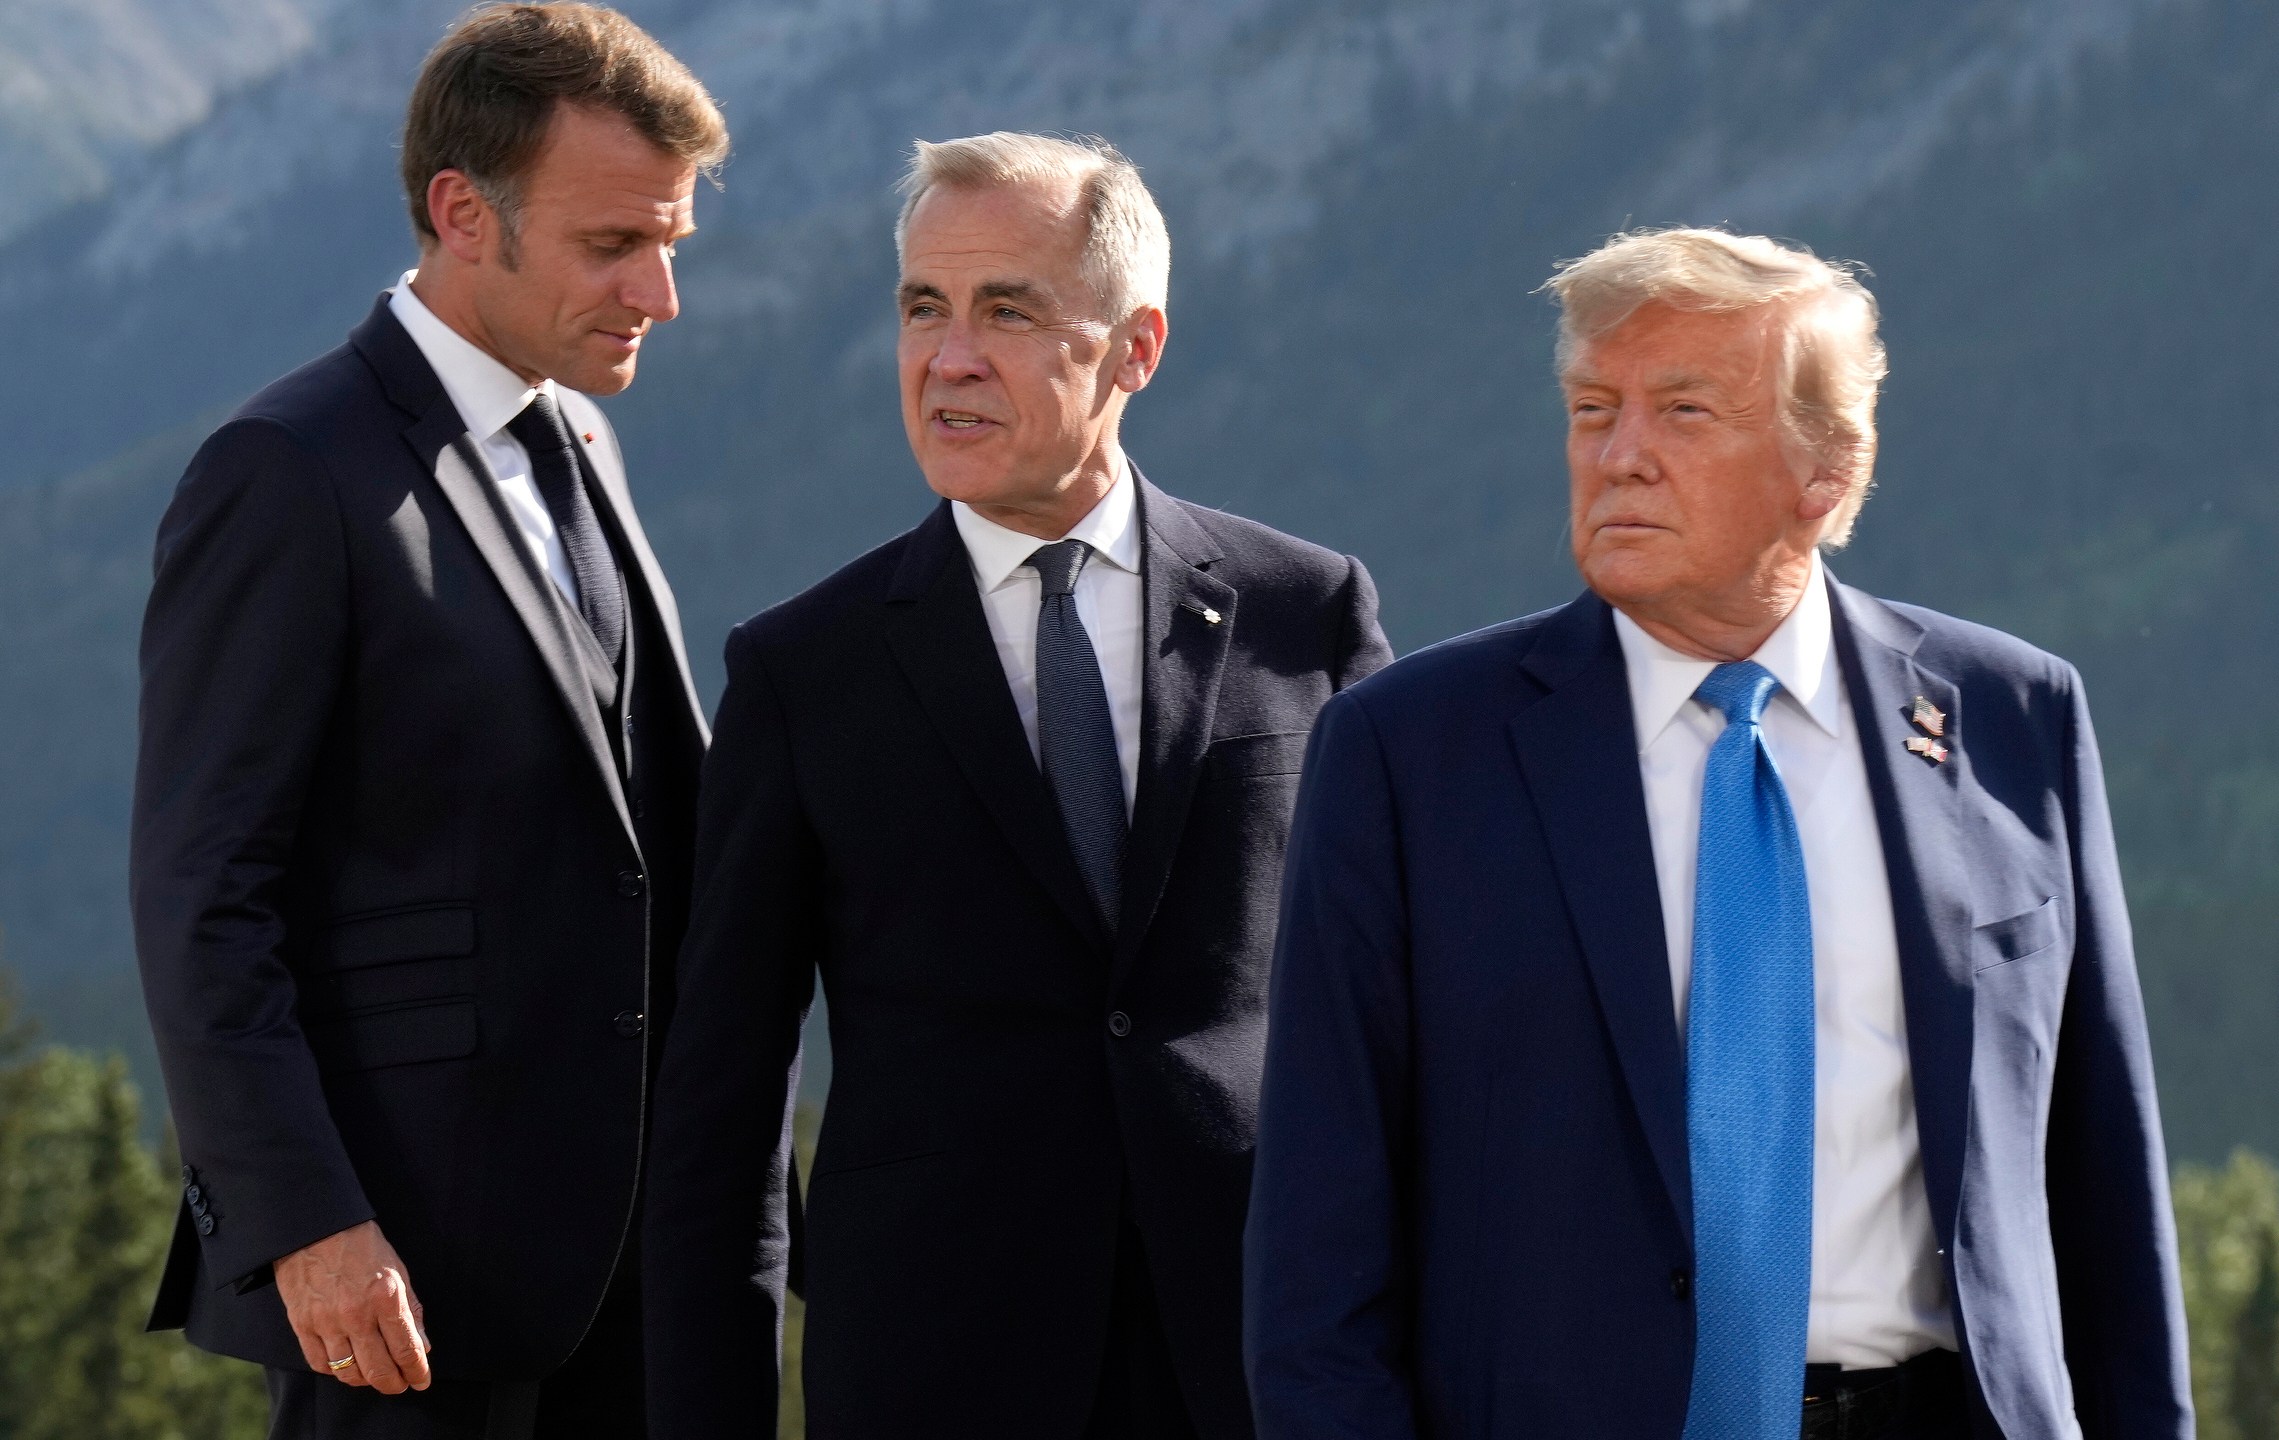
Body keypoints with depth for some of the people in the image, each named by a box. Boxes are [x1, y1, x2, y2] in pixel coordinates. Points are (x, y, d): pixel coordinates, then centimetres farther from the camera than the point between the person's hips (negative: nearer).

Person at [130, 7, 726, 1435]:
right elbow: (200, 897, -15)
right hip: (402, 1255, -8)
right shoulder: (290, 476, -12)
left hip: (612, 1235, 8)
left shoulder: (575, 444, 15)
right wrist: (303, 1221, -21)